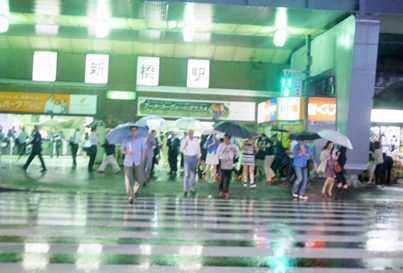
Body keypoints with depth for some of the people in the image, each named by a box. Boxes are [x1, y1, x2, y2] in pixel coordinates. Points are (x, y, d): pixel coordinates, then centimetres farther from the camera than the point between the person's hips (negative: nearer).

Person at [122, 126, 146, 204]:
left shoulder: (141, 139, 1)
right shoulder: (126, 140, 1)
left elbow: (143, 150, 4)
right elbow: (122, 150, 4)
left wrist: (142, 160, -1)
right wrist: (126, 152, -18)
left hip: (138, 162, 0)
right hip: (128, 162, 0)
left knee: (141, 179, -6)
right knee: (129, 180, -3)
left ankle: (135, 191, 23)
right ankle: (130, 196, 8)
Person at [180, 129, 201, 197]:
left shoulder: (196, 140, 5)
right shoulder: (184, 140, -2)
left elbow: (198, 150, 10)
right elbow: (181, 150, -10)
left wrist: (198, 157, 6)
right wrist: (185, 145, -26)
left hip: (194, 158, 2)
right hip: (187, 158, -2)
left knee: (193, 174, 9)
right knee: (186, 174, -10)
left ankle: (192, 189, 20)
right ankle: (185, 190, -10)